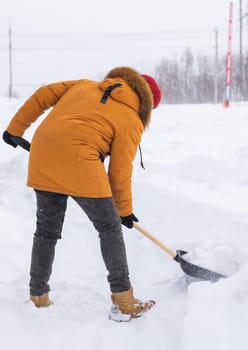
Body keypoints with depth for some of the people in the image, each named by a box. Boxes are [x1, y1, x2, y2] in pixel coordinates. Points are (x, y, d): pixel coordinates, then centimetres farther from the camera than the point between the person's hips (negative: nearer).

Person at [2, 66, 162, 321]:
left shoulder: (85, 85, 23)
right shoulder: (131, 122, 8)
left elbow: (43, 95, 17)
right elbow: (120, 172, 6)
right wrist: (125, 209, 19)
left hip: (42, 158, 6)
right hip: (79, 163, -6)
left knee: (46, 230, 18)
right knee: (109, 228, 8)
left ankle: (38, 298, 27)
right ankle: (123, 303, 9)